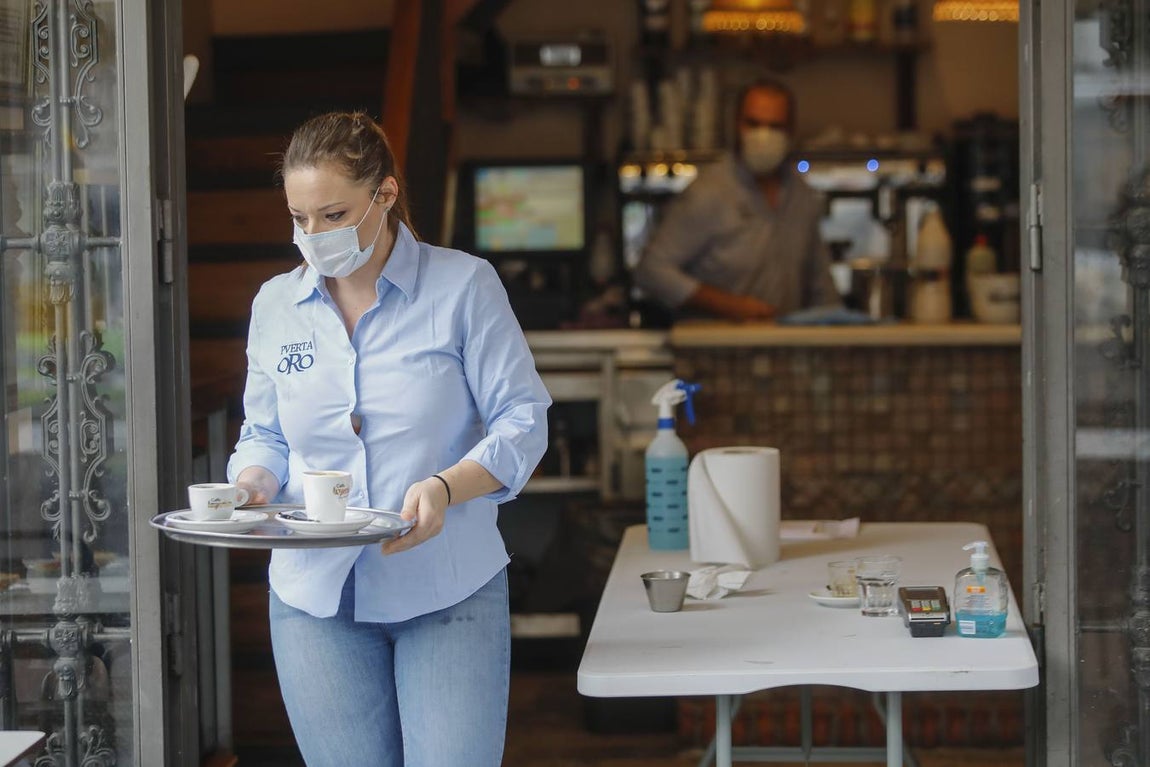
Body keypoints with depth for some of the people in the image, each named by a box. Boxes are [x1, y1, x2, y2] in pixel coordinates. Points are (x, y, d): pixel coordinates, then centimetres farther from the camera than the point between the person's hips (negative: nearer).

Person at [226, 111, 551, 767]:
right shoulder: (276, 304, 9)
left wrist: (446, 487, -21)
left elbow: (521, 422, -4)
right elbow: (266, 437, 16)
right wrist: (251, 483, -7)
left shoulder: (464, 286, -3)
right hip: (317, 595, 3)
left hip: (448, 589, -3)